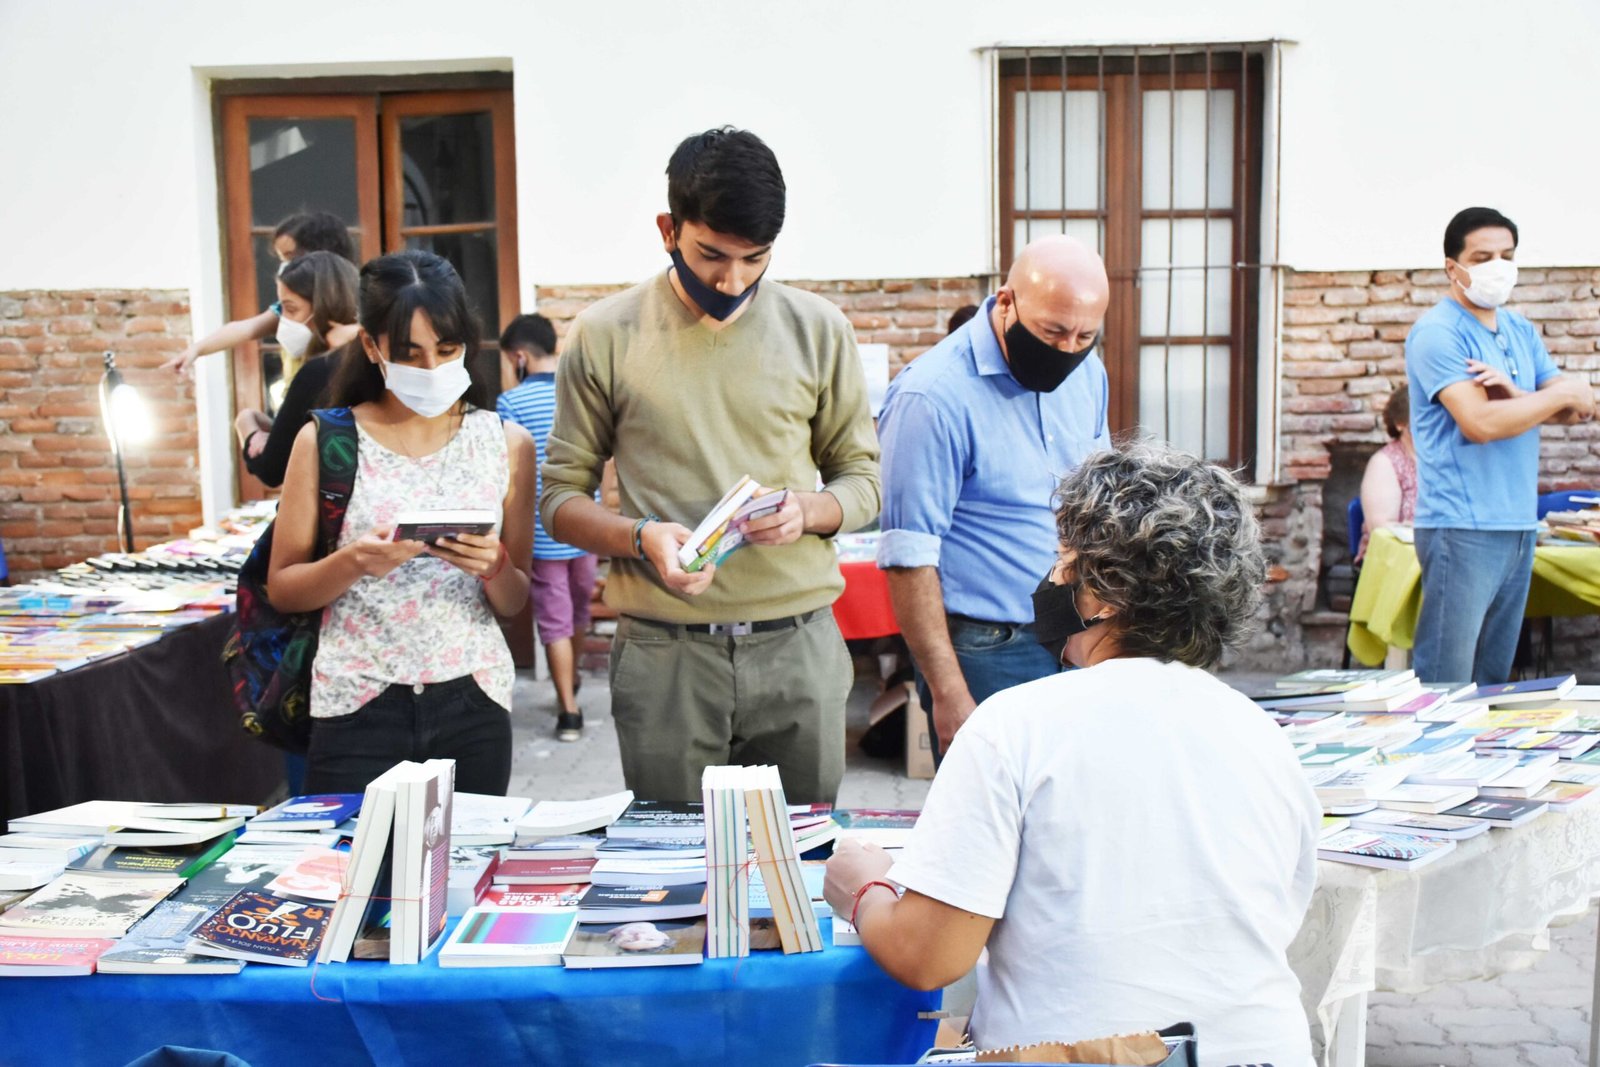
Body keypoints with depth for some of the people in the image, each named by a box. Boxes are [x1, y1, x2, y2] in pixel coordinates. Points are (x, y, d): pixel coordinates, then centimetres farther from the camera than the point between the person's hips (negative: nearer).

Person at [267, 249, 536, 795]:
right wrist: (352, 564, -17)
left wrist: (493, 566, -15)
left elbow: (516, 602, 6)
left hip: (472, 703, 2)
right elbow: (281, 589, 1)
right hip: (359, 704, -1)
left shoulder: (505, 443, 3)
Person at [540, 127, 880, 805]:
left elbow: (861, 479, 10)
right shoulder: (605, 335, 0)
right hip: (663, 653, -1)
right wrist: (641, 537, -16)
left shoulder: (817, 329, 4)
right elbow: (561, 498, 3)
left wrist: (808, 510, -11)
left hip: (799, 647, 2)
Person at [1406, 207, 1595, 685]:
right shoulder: (1437, 333, -9)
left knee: (1493, 678, 13)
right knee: (1444, 686, -8)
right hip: (1462, 531, -8)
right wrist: (1560, 395, -6)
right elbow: (1480, 423, -20)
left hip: (1519, 525, 8)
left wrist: (1515, 395, -13)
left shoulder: (1521, 331, 15)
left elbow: (1582, 407, 6)